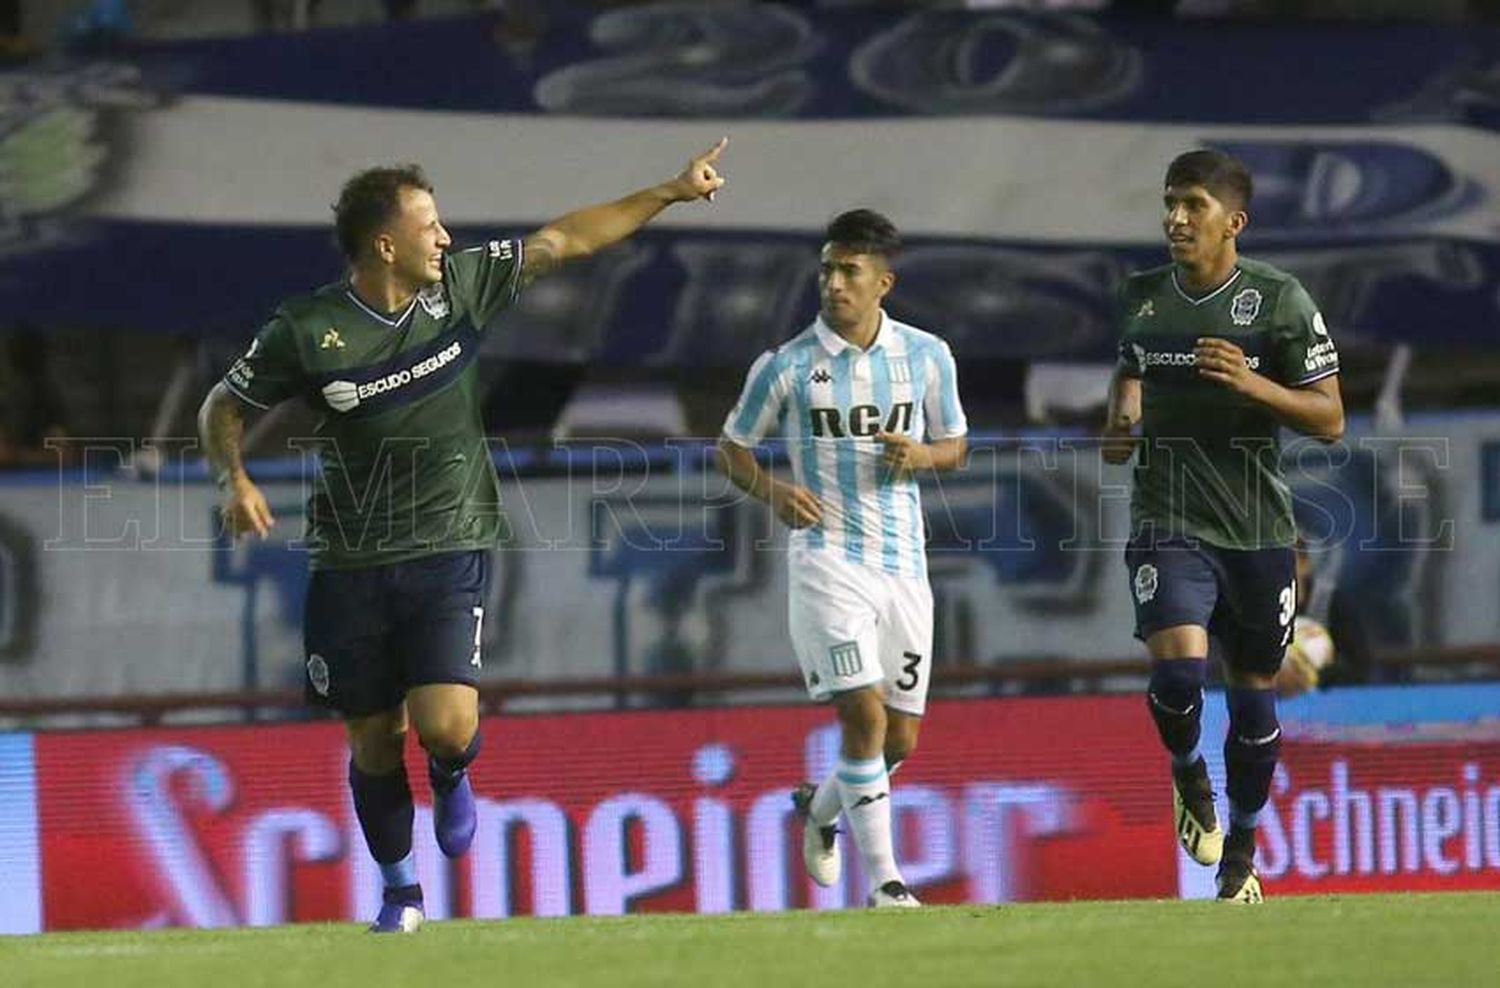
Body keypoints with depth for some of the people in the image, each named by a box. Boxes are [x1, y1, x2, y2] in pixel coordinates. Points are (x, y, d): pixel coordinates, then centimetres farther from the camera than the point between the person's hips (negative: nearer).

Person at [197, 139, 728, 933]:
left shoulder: (460, 286, -2)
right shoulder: (306, 330, -9)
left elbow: (563, 241, 8)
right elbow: (224, 408, 4)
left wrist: (671, 192, 11)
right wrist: (235, 479, -14)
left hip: (447, 553, 0)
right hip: (349, 563, 0)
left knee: (445, 724, -18)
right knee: (373, 739, 7)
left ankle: (452, 776, 20)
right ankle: (400, 891, 29)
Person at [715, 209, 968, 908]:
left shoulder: (927, 356, 3)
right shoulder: (786, 366, -4)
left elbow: (955, 445, 15)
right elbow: (730, 449, 7)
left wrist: (923, 456, -9)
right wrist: (773, 491, -13)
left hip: (903, 562, 4)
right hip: (827, 555, -4)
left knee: (900, 738, 8)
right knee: (864, 712, -17)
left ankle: (820, 807, 39)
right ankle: (883, 880, -11)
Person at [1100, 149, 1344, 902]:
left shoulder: (1279, 300, -5)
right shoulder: (1141, 297, 5)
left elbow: (1329, 419, -5)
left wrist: (1252, 385, -21)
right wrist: (1122, 421, 3)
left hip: (1257, 527, -1)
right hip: (1168, 521, 1)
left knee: (1253, 690, 9)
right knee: (1179, 663, -22)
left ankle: (1241, 853, 28)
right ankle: (1187, 775, 10)